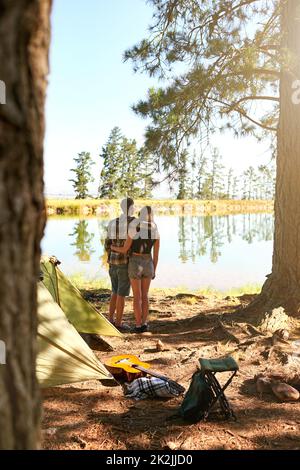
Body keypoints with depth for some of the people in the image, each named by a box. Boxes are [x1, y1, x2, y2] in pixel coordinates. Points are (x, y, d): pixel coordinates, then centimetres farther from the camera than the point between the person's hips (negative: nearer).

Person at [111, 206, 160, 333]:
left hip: (135, 265, -3)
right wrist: (154, 270, 12)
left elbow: (124, 250, -9)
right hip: (148, 264, 3)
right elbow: (156, 254, 0)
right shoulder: (156, 232, -4)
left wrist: (113, 247, 13)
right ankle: (144, 324, 14)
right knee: (144, 295, 16)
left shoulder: (133, 230, -16)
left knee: (137, 296, 6)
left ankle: (138, 326, 10)